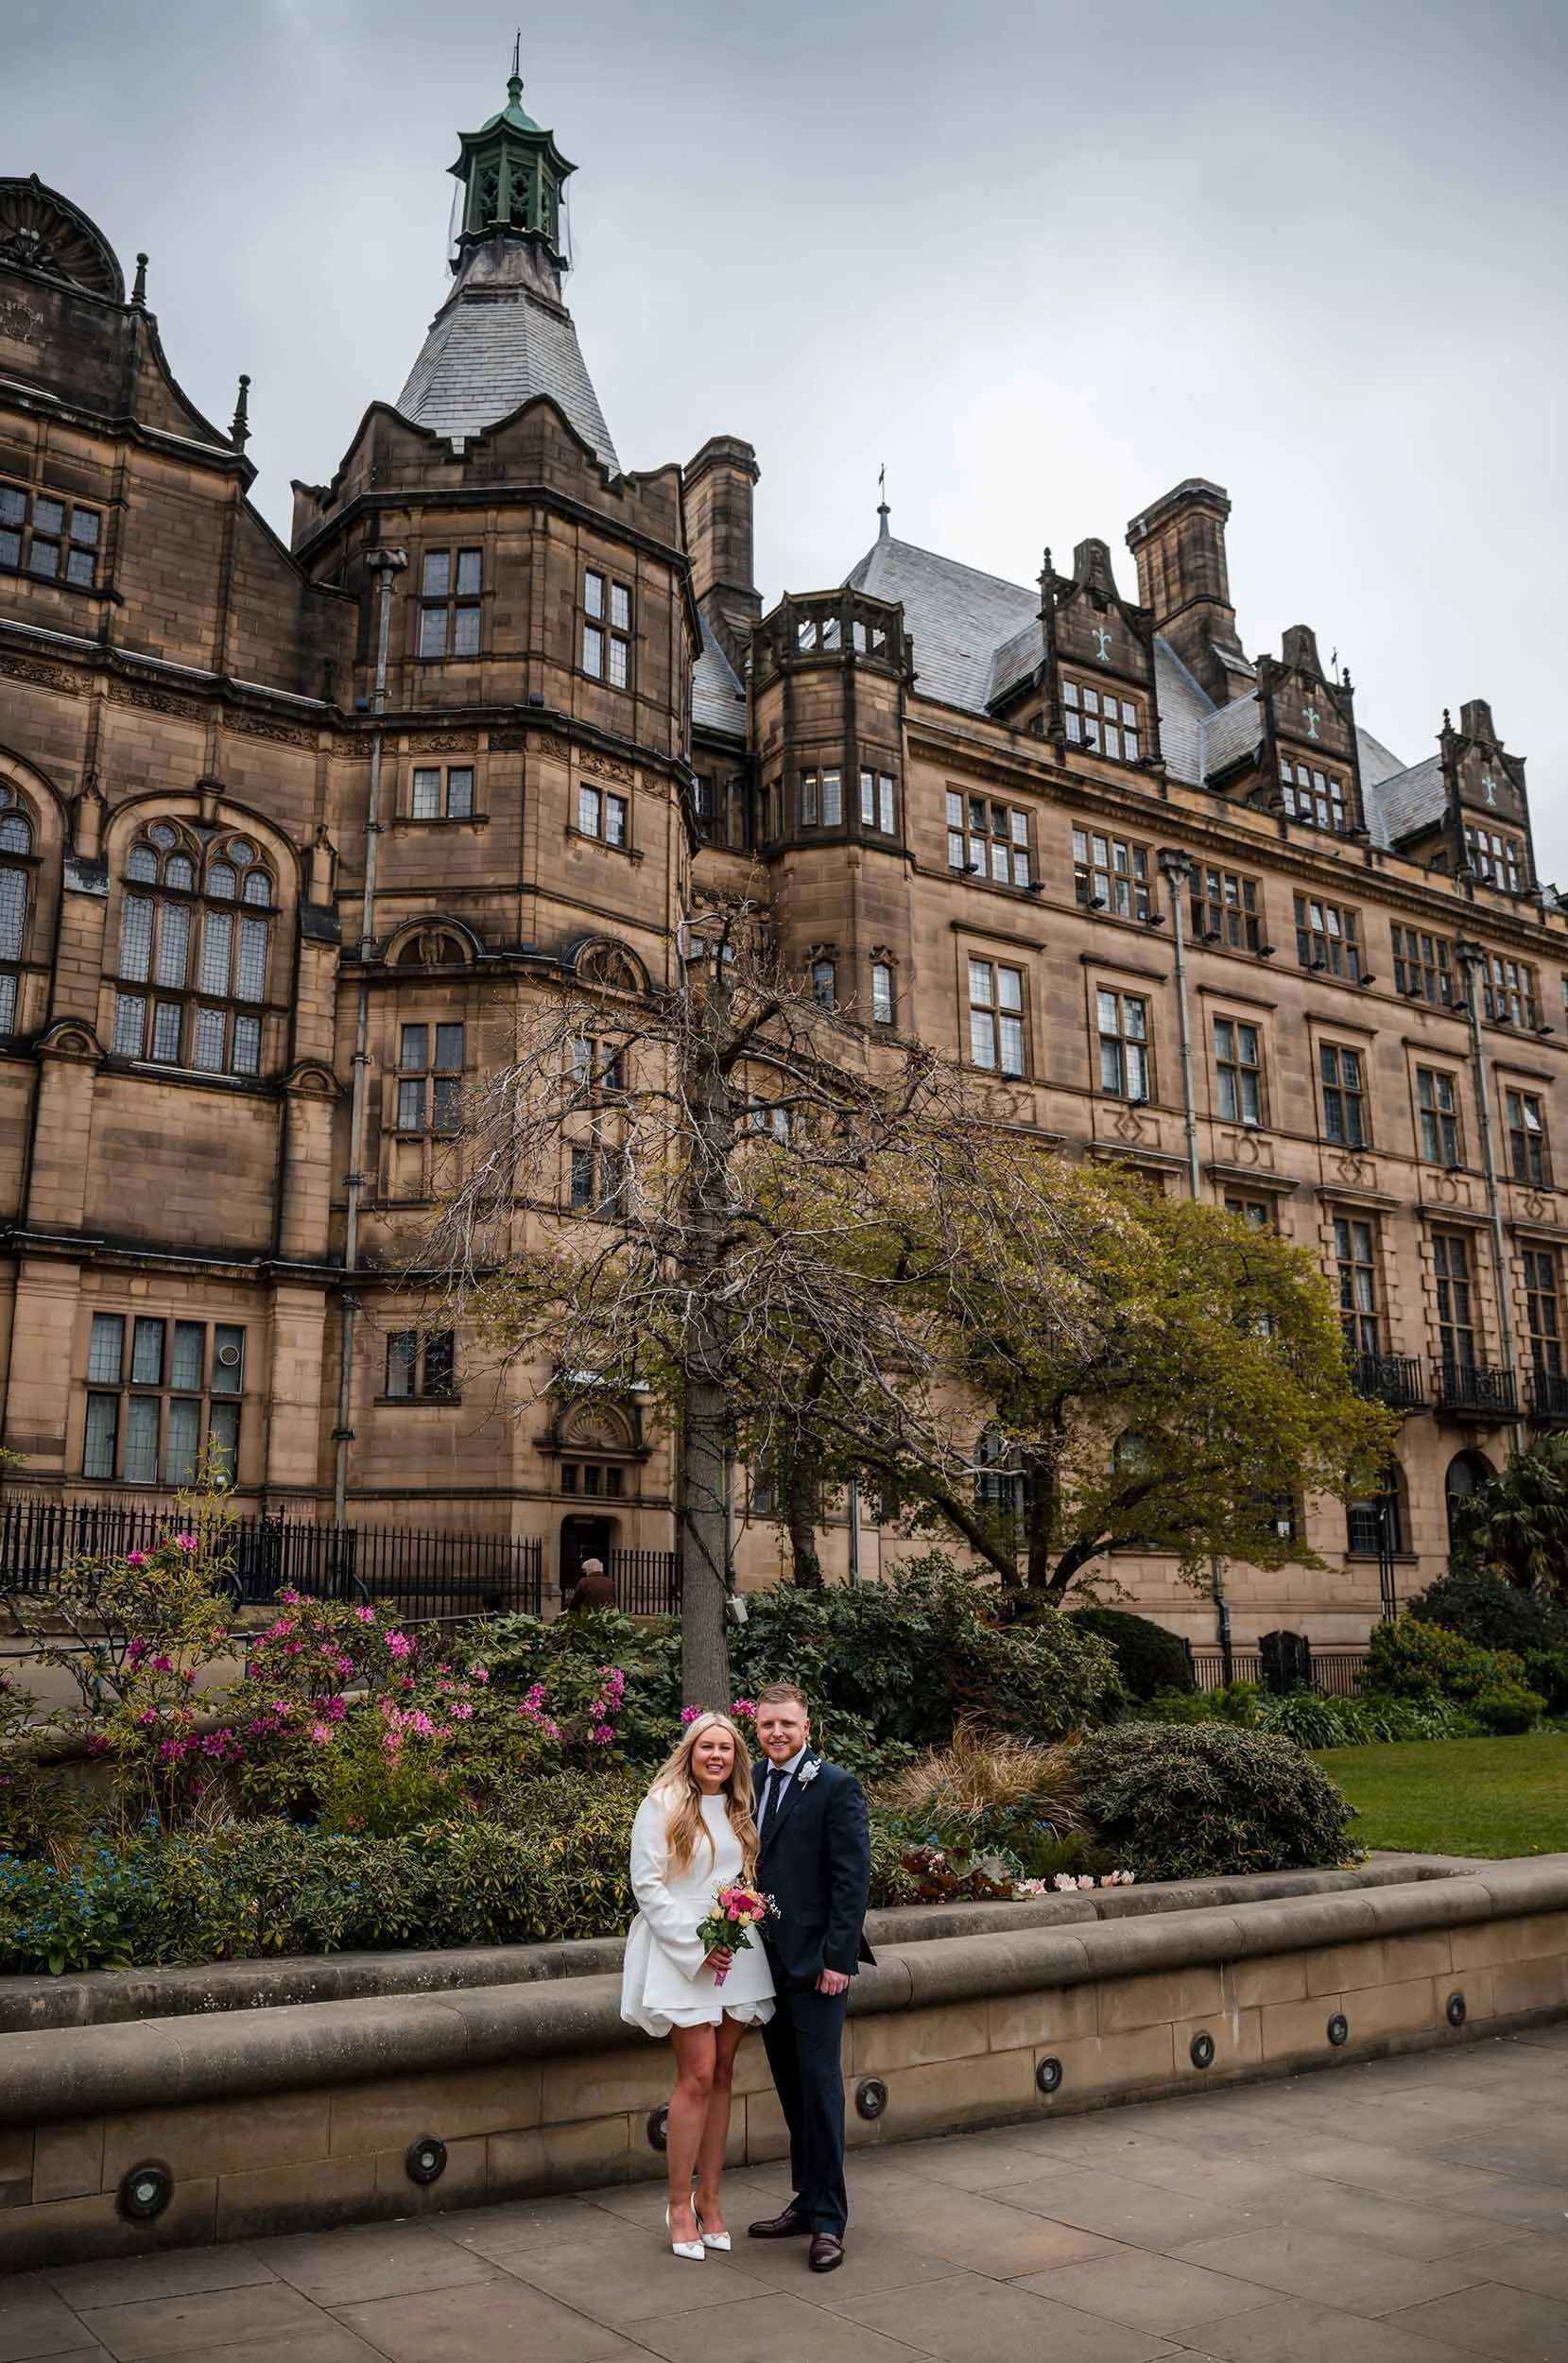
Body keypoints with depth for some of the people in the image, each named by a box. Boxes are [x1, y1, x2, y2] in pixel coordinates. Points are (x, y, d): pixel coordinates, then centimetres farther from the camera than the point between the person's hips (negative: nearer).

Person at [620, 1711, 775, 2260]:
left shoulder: (741, 1810, 12)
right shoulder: (663, 1805, -4)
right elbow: (647, 1885, -8)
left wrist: (739, 1936, -1)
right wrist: (698, 1946, -12)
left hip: (738, 1957, 5)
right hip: (683, 1955, -5)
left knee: (721, 2075, 7)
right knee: (698, 2076, -8)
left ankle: (708, 2197, 17)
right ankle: (679, 2204, 5)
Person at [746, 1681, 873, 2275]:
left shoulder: (836, 1786, -10)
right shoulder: (751, 1782, 8)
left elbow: (853, 1878, -12)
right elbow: (745, 1864, 12)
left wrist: (838, 1958, -16)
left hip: (815, 1963, -6)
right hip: (766, 1960, 6)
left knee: (819, 2086, -3)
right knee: (791, 2088, 14)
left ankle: (828, 2220, 7)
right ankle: (807, 2200, 27)